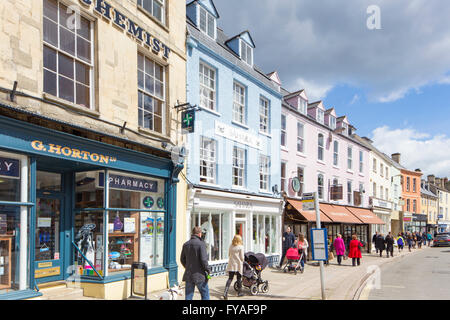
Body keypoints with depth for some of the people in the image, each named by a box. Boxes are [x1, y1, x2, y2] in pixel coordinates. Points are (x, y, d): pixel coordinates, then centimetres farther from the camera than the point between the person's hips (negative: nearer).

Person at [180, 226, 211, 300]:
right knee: (205, 295, 9)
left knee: (188, 296, 10)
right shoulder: (201, 243, -12)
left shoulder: (186, 244, 7)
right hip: (199, 275, -5)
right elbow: (203, 259, -17)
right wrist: (208, 269, -5)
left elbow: (182, 259, 13)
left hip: (188, 275, 5)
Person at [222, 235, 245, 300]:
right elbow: (242, 257, -7)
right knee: (239, 279, 11)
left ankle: (225, 293, -10)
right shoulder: (241, 247, -9)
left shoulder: (231, 246, 5)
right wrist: (242, 262, 12)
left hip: (231, 265, 4)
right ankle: (240, 292, 23)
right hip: (238, 265, -3)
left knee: (230, 278, 3)